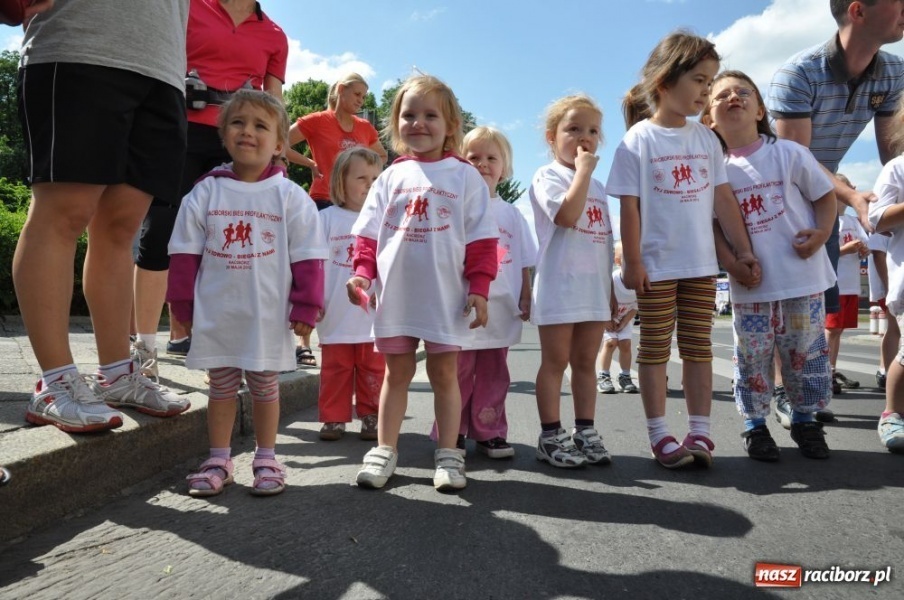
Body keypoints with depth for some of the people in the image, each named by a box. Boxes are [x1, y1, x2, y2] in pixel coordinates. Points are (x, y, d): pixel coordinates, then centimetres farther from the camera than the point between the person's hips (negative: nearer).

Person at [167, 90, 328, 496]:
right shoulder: (205, 193, 1)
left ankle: (266, 460, 24)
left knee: (265, 386, 11)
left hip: (268, 317, -2)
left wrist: (306, 308, -8)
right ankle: (219, 461, 25)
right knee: (221, 387, 13)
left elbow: (308, 257, -4)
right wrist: (182, 306, 1)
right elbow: (185, 253, 3)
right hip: (215, 315, 2)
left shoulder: (290, 197, -4)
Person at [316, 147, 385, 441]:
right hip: (337, 317, 0)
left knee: (374, 370, 10)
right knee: (335, 370, 10)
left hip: (375, 316, 1)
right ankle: (334, 418, 22)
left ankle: (371, 417, 23)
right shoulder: (327, 219, 0)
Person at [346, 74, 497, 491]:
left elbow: (481, 239, -1)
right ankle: (385, 450, 21)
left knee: (444, 372, 6)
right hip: (395, 294, 2)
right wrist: (361, 273, -6)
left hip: (446, 296, -2)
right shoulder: (391, 177, 9)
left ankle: (448, 454, 18)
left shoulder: (464, 176, 2)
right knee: (397, 372, 12)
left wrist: (479, 288, -8)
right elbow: (368, 232, 8)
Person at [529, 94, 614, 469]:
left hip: (595, 288, 7)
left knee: (586, 361, 10)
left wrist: (612, 291, 16)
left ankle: (586, 433, 18)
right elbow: (568, 215, -22)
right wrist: (582, 170, -13)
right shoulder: (548, 176, -3)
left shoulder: (598, 187, 18)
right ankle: (551, 437, 7)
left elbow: (605, 242, 19)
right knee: (555, 361, -1)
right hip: (559, 286, -6)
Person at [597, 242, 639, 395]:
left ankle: (625, 377, 9)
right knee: (611, 341, -15)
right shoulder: (611, 280, -35)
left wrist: (623, 323, -13)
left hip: (625, 317, 3)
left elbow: (635, 307, -10)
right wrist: (610, 321, -16)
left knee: (625, 343, -6)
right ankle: (603, 376, -5)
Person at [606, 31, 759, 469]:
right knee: (655, 349, 3)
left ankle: (700, 432, 16)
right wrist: (633, 262, -12)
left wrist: (743, 250, 8)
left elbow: (723, 199, 10)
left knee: (698, 347, 8)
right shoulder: (638, 139, -6)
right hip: (656, 267, -5)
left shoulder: (706, 138, 8)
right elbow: (630, 206, -9)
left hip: (702, 265, 5)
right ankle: (659, 435, 11)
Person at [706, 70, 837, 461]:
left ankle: (805, 420, 28)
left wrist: (822, 233, -11)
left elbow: (825, 194, 5)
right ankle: (754, 425, 21)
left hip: (802, 276, 0)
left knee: (806, 353, 9)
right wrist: (728, 260, -13)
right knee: (752, 357, 5)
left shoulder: (788, 153, -1)